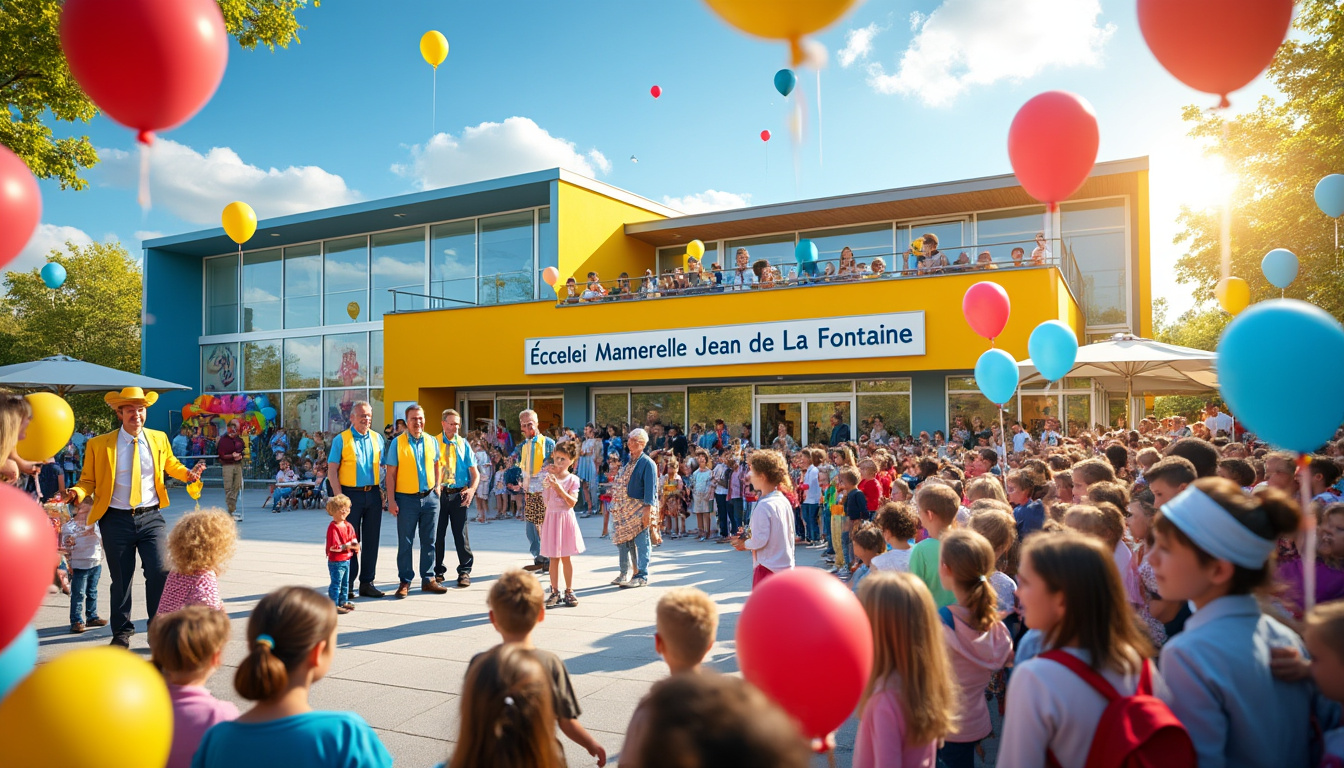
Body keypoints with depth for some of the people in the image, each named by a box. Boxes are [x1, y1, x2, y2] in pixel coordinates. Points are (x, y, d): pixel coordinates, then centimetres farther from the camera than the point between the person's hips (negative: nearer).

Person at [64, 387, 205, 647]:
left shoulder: (159, 439, 6)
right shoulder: (99, 445, -1)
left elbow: (171, 465, 22)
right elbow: (88, 481, 5)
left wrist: (188, 474, 2)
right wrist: (77, 493, -17)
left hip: (150, 518, 1)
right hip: (117, 520, -1)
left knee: (160, 572, -9)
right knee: (121, 579, 8)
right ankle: (122, 631, 27)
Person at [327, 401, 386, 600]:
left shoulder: (377, 438, 11)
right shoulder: (341, 440, -2)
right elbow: (332, 470, -5)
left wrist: (382, 490, 5)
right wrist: (339, 496, -13)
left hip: (373, 494, 4)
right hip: (351, 494, -4)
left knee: (372, 539, 7)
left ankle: (367, 583, 17)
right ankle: (347, 585, 8)